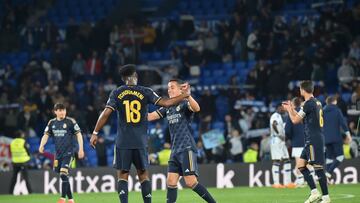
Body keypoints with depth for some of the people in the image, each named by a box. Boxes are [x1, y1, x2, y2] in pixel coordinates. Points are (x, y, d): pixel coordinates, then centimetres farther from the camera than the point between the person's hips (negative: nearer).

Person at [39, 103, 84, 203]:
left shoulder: (70, 121, -5)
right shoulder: (52, 123, 8)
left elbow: (79, 134, -3)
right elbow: (46, 135, 7)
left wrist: (81, 149, -9)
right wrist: (41, 145, -12)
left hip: (68, 153, -5)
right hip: (58, 153, 5)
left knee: (63, 174, -19)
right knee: (64, 177, 8)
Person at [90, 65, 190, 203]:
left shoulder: (117, 93, 1)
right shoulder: (145, 92, 1)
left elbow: (106, 113, -7)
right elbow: (165, 103, -3)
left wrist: (95, 133, -3)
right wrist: (185, 96, 9)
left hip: (123, 142, -1)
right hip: (141, 142, 1)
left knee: (122, 175, 2)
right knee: (143, 175, 11)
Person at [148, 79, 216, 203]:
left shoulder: (184, 104, -7)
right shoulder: (168, 107, 15)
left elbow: (196, 109, -29)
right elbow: (149, 117, 16)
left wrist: (187, 95, -45)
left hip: (187, 148, -7)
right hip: (175, 150, 7)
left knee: (191, 182, -13)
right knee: (171, 182, 0)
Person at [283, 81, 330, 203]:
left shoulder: (309, 103, -14)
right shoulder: (317, 102, 15)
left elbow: (295, 120, -8)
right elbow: (302, 118, 28)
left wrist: (288, 109, 9)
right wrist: (292, 108, 31)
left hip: (314, 140, -10)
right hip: (311, 141, 10)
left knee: (318, 168, -8)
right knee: (301, 165, 10)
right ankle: (314, 192, 7)